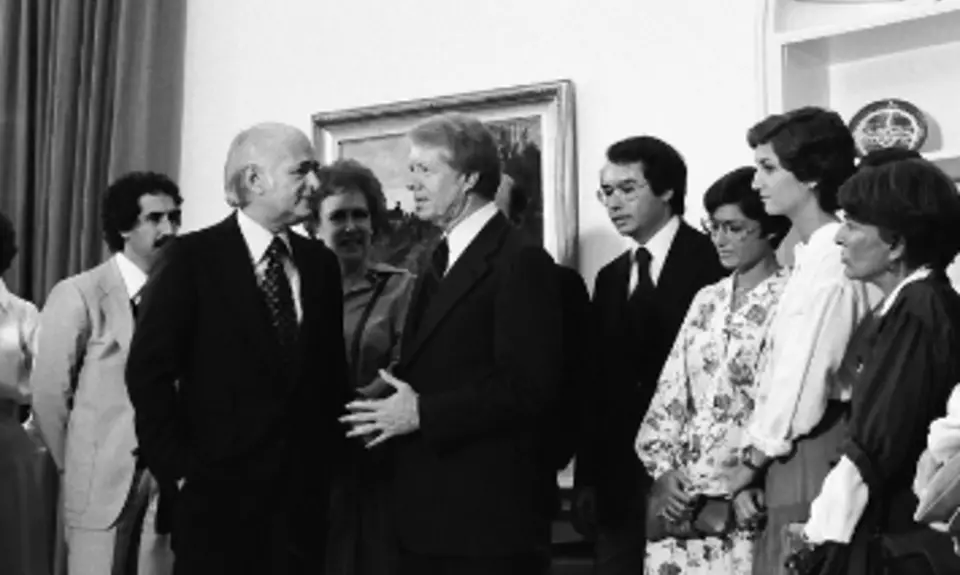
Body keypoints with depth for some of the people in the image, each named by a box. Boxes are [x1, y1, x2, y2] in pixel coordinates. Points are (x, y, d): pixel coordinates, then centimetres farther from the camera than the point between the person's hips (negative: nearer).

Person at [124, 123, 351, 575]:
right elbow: (149, 371, -8)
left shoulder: (320, 263, 8)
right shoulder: (193, 257, -6)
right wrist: (178, 465, -10)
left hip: (305, 496, 4)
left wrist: (331, 463, 6)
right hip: (219, 493, -4)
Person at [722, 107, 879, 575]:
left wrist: (755, 458, -7)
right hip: (791, 453, 9)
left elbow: (807, 378, -17)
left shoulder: (833, 260, -16)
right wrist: (756, 446, 10)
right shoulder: (810, 254, 13)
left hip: (815, 451, -9)